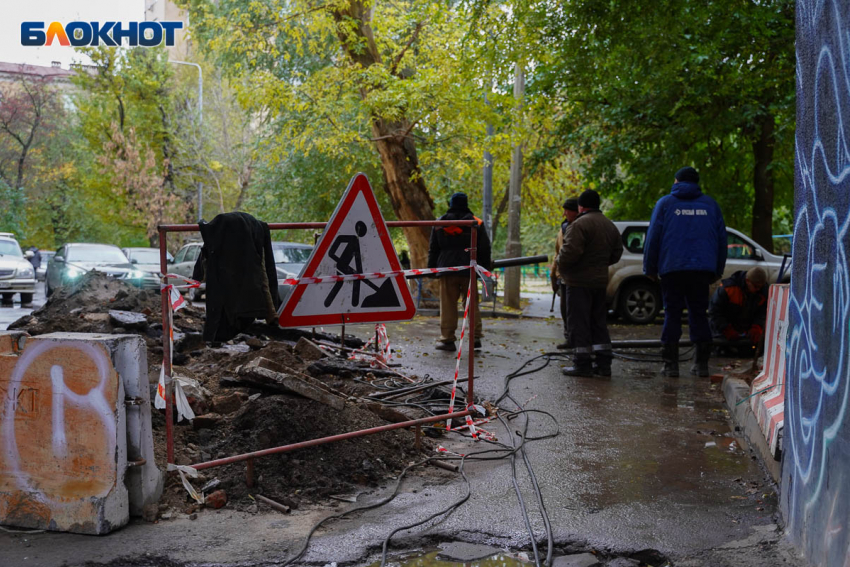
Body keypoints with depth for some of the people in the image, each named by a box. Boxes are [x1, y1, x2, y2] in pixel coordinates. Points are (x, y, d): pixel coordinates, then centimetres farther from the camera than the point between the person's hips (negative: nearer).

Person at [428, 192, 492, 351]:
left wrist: (431, 267, 18)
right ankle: (476, 337, 8)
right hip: (469, 270, 0)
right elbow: (485, 248, 5)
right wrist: (485, 267, 14)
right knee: (472, 304, 8)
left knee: (448, 305, 2)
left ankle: (447, 339, 1)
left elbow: (433, 249, 11)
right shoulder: (477, 223, 4)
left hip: (447, 269, 0)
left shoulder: (440, 223, 7)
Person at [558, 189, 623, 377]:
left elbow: (570, 252, -23)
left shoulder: (580, 224, -14)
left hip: (579, 282, -8)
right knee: (598, 323, 14)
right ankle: (603, 364, 13)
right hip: (601, 281, 8)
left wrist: (560, 264, -4)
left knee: (578, 323, -2)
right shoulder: (610, 226, 14)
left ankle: (583, 364, -1)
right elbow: (616, 253, 18)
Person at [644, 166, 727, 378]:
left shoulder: (665, 203, 5)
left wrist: (650, 269, 7)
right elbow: (721, 239, 14)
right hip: (702, 269, 2)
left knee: (672, 313, 1)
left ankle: (671, 364, -1)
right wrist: (717, 271, 19)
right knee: (698, 313, 8)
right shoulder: (710, 204, 13)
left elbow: (653, 238, 1)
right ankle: (702, 362, 7)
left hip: (672, 268, -2)